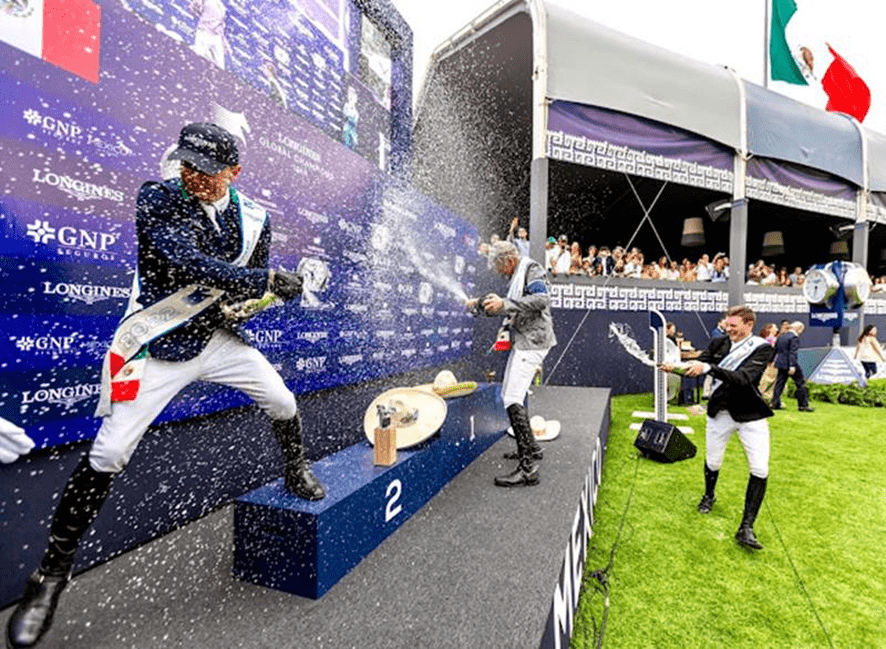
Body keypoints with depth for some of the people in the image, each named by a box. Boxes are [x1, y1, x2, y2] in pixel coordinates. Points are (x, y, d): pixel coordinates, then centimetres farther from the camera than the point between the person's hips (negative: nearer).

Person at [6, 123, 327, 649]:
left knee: (283, 403, 3)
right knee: (109, 455, -8)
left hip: (214, 337, 4)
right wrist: (269, 280, -31)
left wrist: (235, 303, -14)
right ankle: (54, 571, 14)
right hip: (154, 345, -4)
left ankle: (297, 470, 34)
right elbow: (188, 263, -30)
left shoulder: (254, 220, 0)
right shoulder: (157, 199, -12)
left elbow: (254, 292, 7)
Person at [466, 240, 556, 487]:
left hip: (532, 341, -10)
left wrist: (505, 303, -28)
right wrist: (479, 304, 22)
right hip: (523, 341, 10)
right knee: (508, 395, 17)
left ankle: (528, 468, -18)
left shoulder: (531, 268, -8)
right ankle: (531, 448, 30)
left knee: (513, 399, -18)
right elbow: (506, 308, 29)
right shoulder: (518, 276, 21)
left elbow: (542, 299, -24)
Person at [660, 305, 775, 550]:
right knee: (712, 463, 12)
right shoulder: (718, 343, -2)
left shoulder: (762, 348, -14)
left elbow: (743, 378, -30)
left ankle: (746, 528, 6)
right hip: (720, 412, 3)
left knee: (760, 470, -7)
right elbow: (697, 364, -8)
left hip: (751, 415, -2)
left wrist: (708, 368, -42)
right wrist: (675, 367, -28)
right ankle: (709, 495, 44)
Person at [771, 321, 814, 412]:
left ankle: (775, 404, 7)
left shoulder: (781, 336, 12)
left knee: (779, 383, 9)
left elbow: (775, 349, 19)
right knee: (801, 384, 5)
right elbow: (793, 352, -19)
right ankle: (803, 405, 8)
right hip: (789, 364, -7)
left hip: (780, 364, 7)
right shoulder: (794, 337, -11)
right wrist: (792, 366, -23)